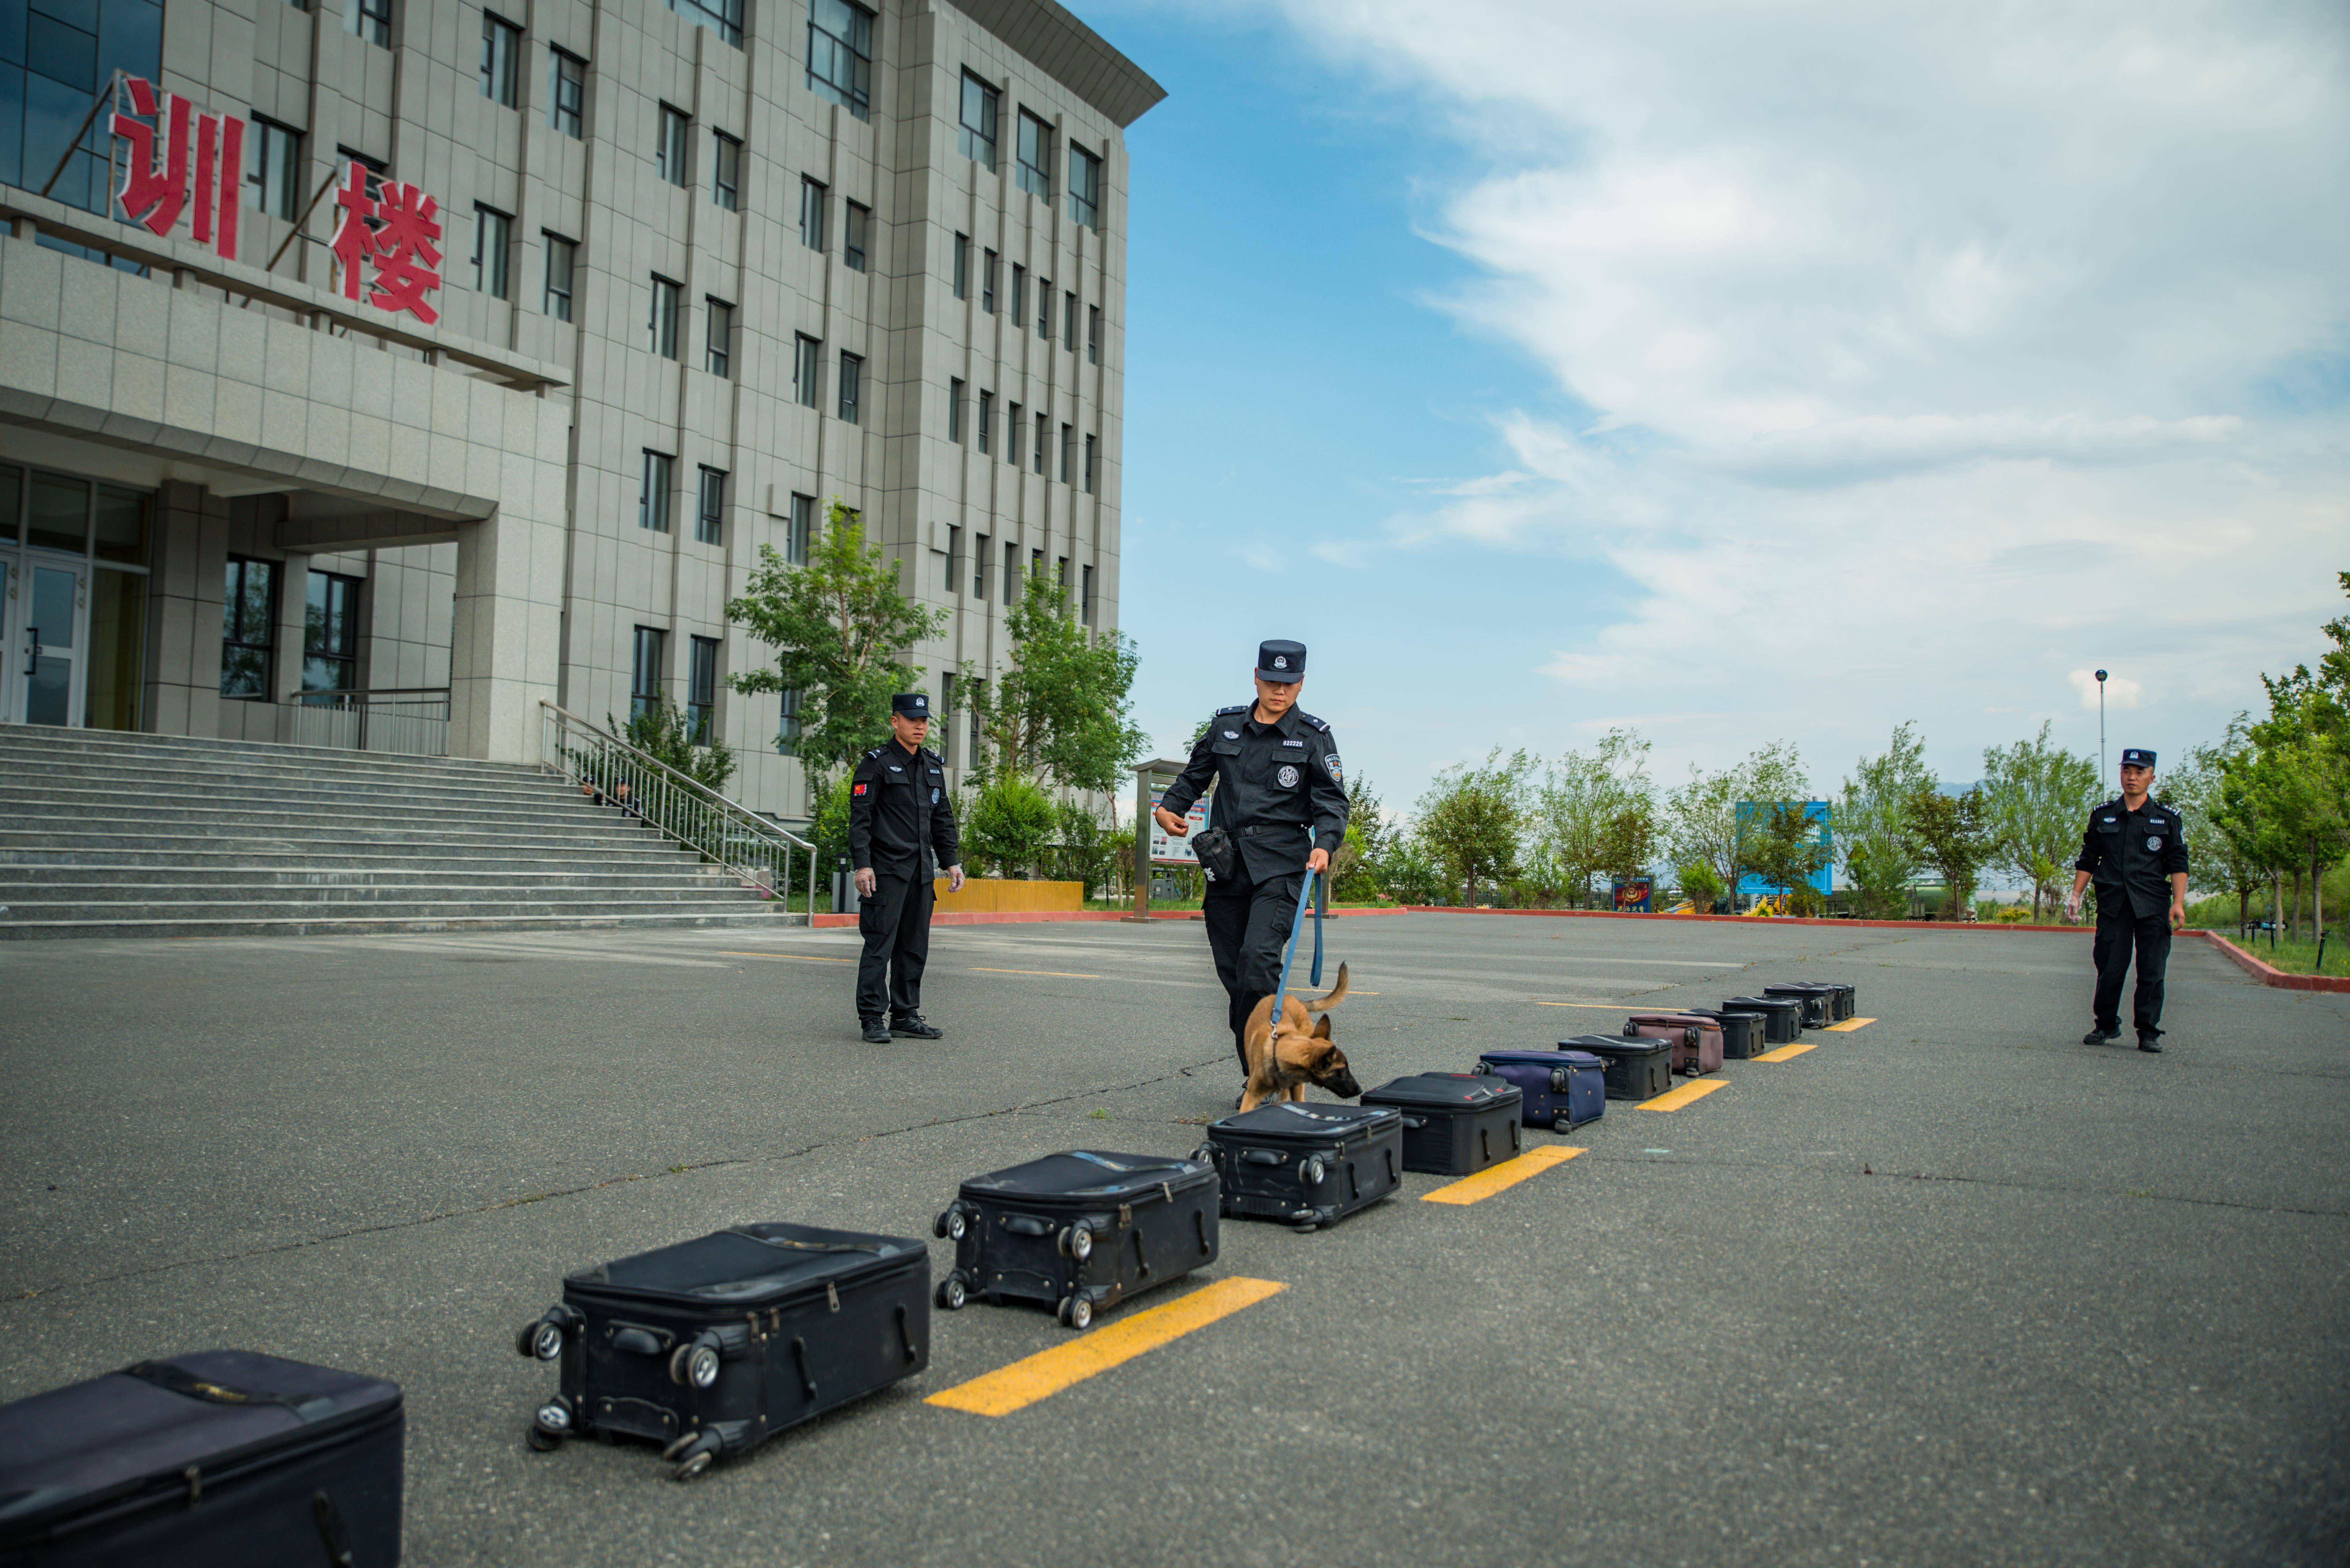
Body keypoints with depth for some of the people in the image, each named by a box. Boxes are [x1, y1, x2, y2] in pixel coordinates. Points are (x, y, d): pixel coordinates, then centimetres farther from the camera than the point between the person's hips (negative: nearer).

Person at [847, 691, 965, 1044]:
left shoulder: (933, 766, 17)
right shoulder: (876, 763, -4)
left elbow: (943, 818, 22)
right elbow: (859, 818, -9)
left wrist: (951, 861, 14)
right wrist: (862, 864, -17)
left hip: (921, 872, 7)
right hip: (886, 870, -7)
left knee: (915, 947, 9)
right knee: (880, 944, -7)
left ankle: (905, 1016, 16)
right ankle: (873, 1018, -2)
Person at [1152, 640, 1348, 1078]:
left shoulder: (1314, 737, 3)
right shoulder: (1225, 725, 13)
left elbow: (1332, 800, -2)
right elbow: (1196, 774, 25)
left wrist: (1325, 844, -20)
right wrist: (1169, 807, 8)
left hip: (1282, 865, -4)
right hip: (1227, 862, 4)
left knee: (1258, 957, -22)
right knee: (1232, 970, 3)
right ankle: (1257, 1078, 14)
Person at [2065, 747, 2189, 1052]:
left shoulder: (2168, 819, 8)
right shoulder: (2103, 816, 12)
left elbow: (2178, 864, 3)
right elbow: (2088, 860, 16)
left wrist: (2178, 903, -7)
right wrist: (2076, 895, 8)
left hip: (2153, 906, -1)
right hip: (2112, 903, 1)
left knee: (2152, 972, -3)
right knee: (2109, 969, 1)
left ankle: (2149, 1032, 5)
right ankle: (2106, 1025, 16)